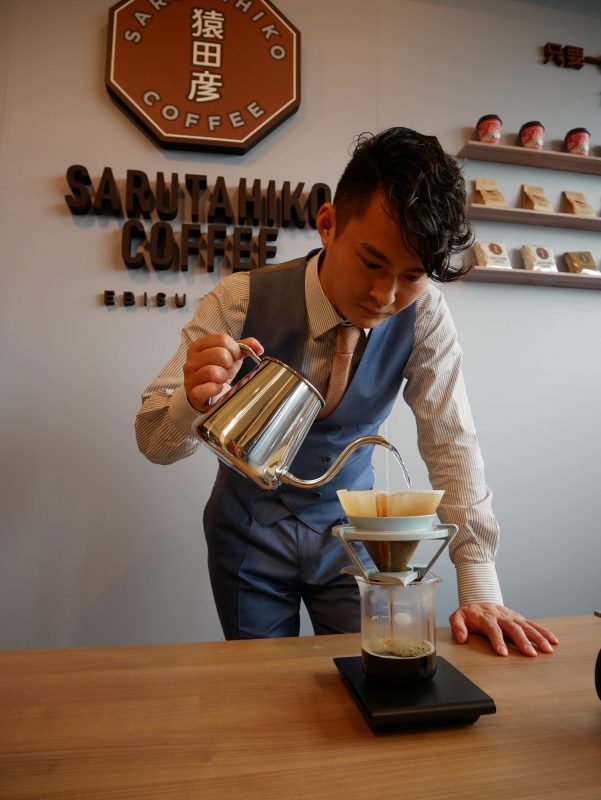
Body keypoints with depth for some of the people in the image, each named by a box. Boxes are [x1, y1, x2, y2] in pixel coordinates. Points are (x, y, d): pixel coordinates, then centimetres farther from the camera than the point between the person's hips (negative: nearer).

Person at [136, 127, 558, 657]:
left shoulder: (424, 315, -17)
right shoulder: (240, 302, -22)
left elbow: (451, 445, -15)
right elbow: (154, 441, -19)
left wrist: (480, 590, -19)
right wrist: (193, 401, -43)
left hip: (350, 531, 1)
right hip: (250, 531, 0)